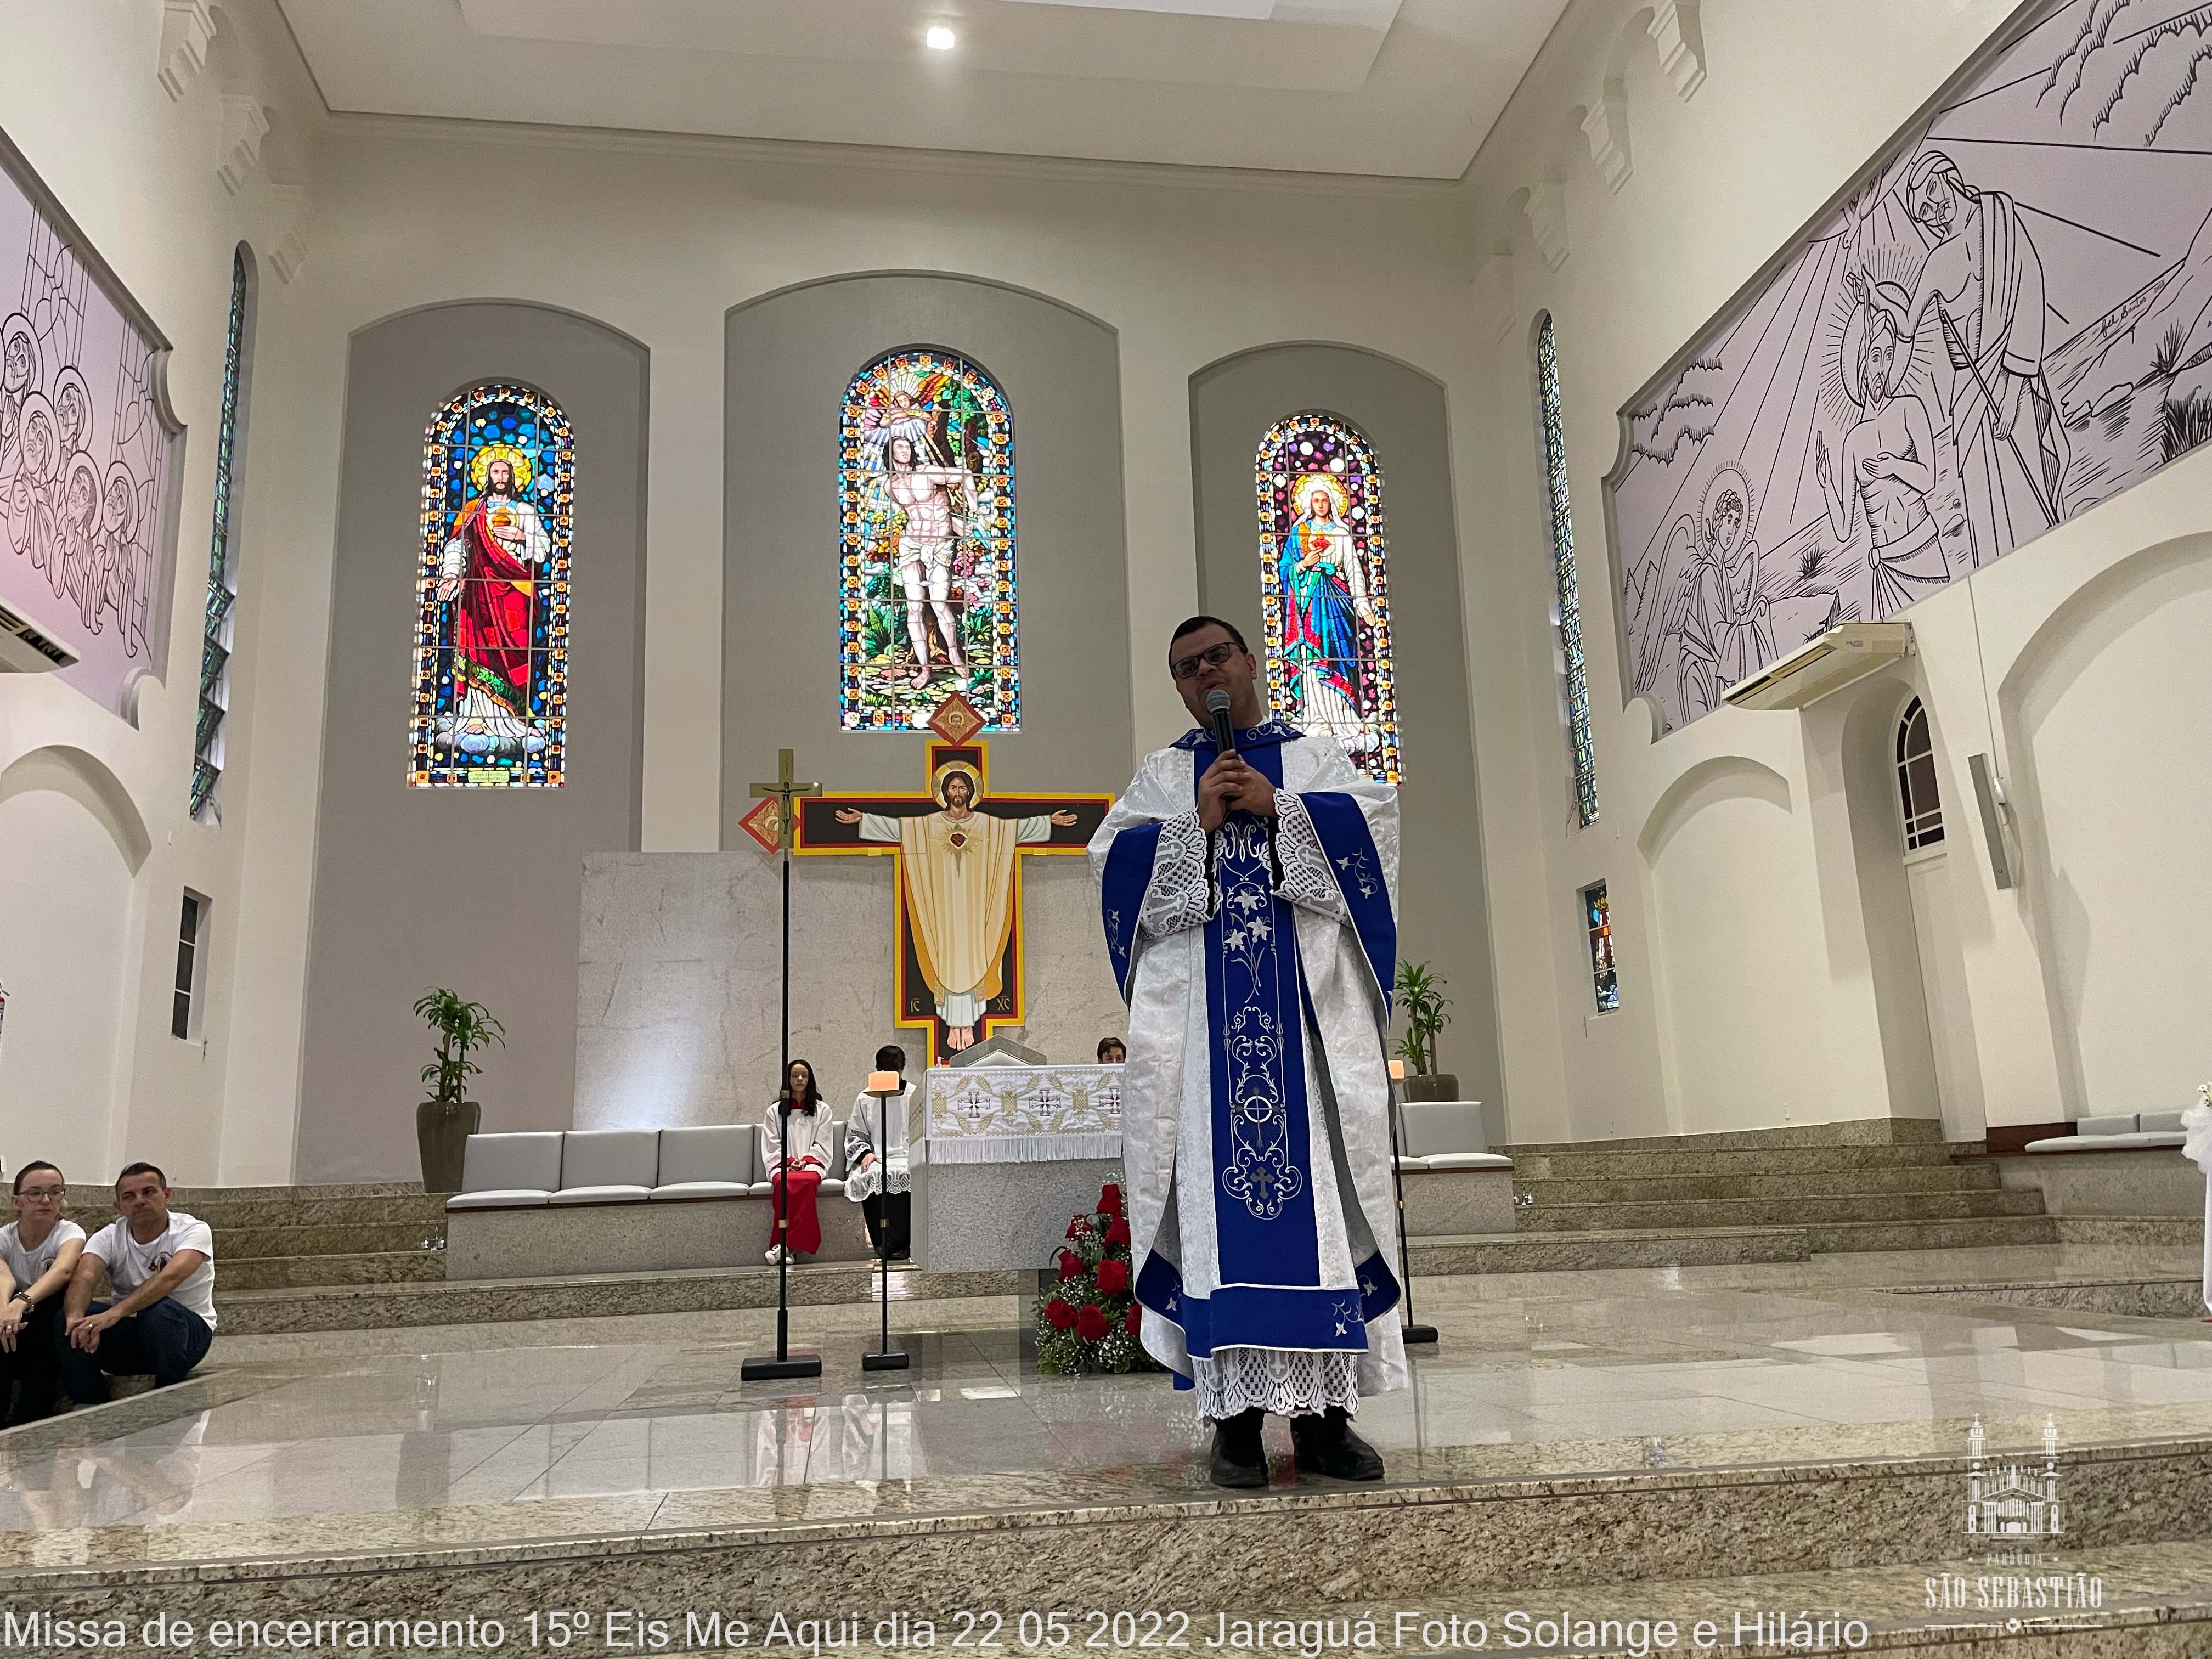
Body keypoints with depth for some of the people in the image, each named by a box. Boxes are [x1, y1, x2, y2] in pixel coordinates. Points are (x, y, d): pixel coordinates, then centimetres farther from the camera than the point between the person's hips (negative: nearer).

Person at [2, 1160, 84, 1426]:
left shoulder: (69, 1232, -12)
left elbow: (64, 1270, -36)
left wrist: (22, 1302, -55)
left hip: (50, 1340, -1)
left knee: (57, 1298, -31)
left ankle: (29, 1416, -26)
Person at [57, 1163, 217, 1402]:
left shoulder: (193, 1230, -13)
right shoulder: (109, 1237, -1)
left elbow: (171, 1277, -33)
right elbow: (84, 1277, -22)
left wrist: (115, 1313, -47)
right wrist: (76, 1319, -45)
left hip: (188, 1331, -4)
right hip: (129, 1331, 4)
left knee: (159, 1311, -37)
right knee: (67, 1315, -21)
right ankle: (91, 1407, -10)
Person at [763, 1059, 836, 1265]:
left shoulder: (822, 1110, 20)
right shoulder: (775, 1110, 21)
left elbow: (822, 1146, 11)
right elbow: (772, 1147, 12)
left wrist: (805, 1161, -7)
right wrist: (789, 1161, -6)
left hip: (812, 1163, 0)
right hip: (783, 1165, 1)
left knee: (808, 1180, -38)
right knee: (785, 1182, -37)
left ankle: (785, 1243, -39)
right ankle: (794, 1246, -39)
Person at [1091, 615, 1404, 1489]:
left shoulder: (1316, 755, 19)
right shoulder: (1161, 774, 20)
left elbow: (1374, 818, 1)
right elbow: (1112, 859, 5)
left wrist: (1276, 806, -7)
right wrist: (1198, 825, -7)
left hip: (1308, 990, 0)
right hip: (1199, 1003, 0)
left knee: (1315, 1176, -5)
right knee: (1217, 1188, -7)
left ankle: (1323, 1410, 0)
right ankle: (1237, 1413, -4)